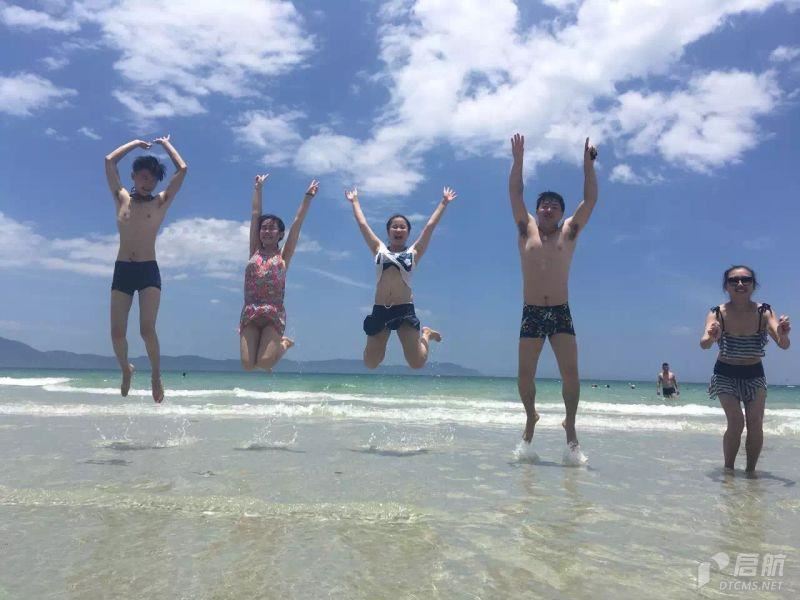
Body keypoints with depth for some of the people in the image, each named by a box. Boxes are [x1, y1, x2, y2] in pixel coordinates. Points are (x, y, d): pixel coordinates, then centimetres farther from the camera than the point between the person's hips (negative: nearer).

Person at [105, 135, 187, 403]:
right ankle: (126, 369, 27)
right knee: (117, 333, -1)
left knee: (147, 329, -14)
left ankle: (156, 375, 7)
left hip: (148, 271, -2)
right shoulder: (121, 199, 12)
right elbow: (110, 161, 11)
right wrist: (137, 143, 20)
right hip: (122, 271, 2)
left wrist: (165, 143, 17)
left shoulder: (161, 202, 6)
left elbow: (182, 170, 3)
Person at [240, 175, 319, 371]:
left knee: (263, 363, -15)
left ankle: (284, 343, 18)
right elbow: (255, 214, 18)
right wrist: (258, 188, 21)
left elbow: (297, 222, 8)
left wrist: (308, 196, 10)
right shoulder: (255, 252, 14)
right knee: (248, 365, -8)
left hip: (274, 313, -3)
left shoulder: (283, 256, 8)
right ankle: (269, 345, 25)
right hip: (249, 313, 3)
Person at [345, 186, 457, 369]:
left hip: (404, 310, -2)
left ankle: (426, 335, 29)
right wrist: (354, 201, 26)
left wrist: (444, 203, 15)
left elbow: (430, 225, 12)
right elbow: (362, 224, 19)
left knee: (417, 363, -5)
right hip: (379, 311, 2)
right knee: (370, 363, 5)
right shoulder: (379, 250, 13)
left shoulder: (414, 252, 9)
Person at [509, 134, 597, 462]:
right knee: (525, 374, -1)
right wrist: (518, 160, -6)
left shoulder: (569, 233, 8)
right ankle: (531, 417, 24)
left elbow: (590, 199, 1)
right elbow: (515, 194, 1)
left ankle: (570, 428, 5)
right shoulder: (526, 230, 8)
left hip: (561, 312, 0)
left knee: (570, 372, -10)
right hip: (531, 313, 0)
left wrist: (588, 163, -5)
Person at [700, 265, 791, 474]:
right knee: (736, 422, -14)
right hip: (725, 374, -1)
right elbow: (704, 344, -34)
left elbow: (783, 345, -26)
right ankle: (728, 469, 3)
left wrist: (784, 335, -50)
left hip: (754, 374, 2)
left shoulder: (764, 312, -16)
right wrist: (711, 338, -57)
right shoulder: (717, 313, -19)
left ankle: (751, 470, 12)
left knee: (756, 424, -7)